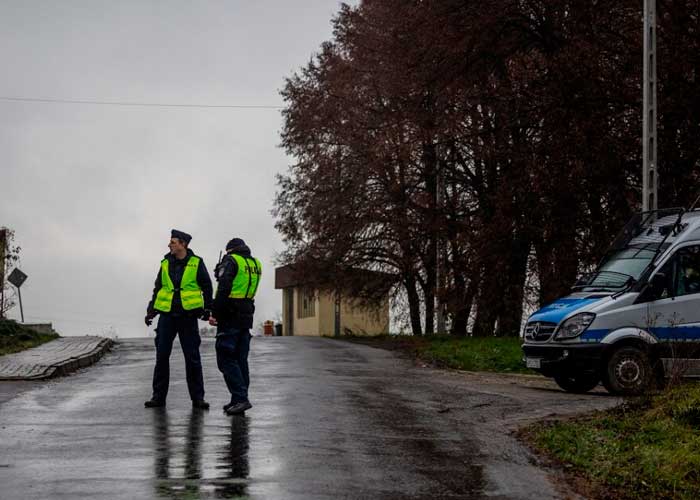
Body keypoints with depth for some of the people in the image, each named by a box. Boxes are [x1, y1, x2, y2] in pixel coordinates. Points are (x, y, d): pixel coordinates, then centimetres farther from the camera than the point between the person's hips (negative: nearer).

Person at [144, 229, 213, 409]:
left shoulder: (196, 263, 0)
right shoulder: (166, 263, 9)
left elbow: (207, 287, 5)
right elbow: (158, 288, 16)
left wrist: (207, 309, -2)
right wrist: (151, 310, 9)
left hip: (188, 315, -3)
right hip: (167, 315, 3)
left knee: (192, 357, 0)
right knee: (161, 356, 2)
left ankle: (198, 397, 6)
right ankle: (158, 396, 10)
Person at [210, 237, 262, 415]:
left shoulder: (231, 260, -7)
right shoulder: (255, 264, 14)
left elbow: (223, 289, -16)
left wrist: (214, 313, -14)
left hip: (230, 316, -7)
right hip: (247, 316, 7)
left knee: (226, 359, -6)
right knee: (240, 360, 12)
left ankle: (240, 398, -15)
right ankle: (240, 400, 14)